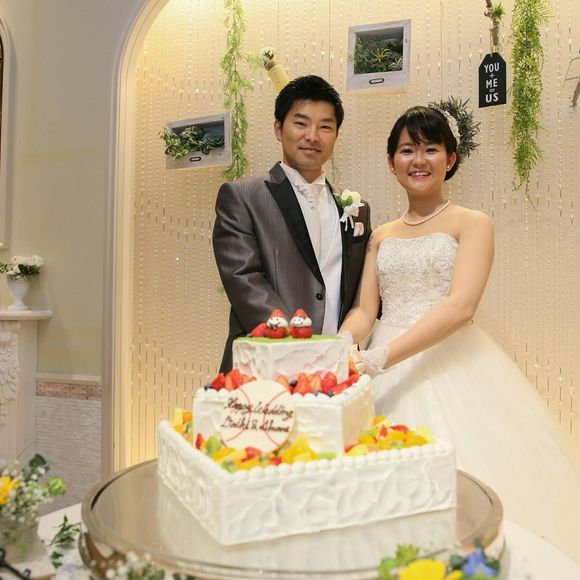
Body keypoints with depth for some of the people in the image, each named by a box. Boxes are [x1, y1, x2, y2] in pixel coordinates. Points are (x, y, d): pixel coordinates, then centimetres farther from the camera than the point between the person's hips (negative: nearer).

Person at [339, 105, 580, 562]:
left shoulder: (472, 224, 2)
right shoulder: (381, 236, 16)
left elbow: (461, 307, -13)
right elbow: (364, 310, 7)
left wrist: (381, 356, -23)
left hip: (452, 368, -3)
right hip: (385, 374, 4)